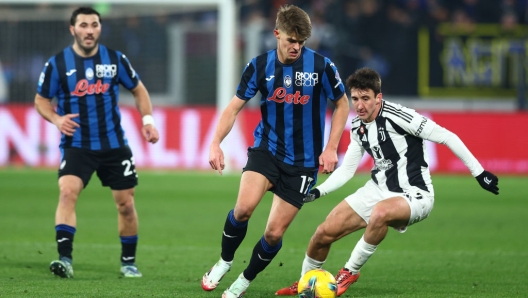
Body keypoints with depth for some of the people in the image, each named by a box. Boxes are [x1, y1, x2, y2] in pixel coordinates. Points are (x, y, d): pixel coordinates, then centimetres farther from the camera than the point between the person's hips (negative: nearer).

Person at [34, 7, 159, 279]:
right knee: (67, 192, -25)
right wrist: (56, 119, -14)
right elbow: (41, 99, 6)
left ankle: (128, 261, 26)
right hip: (76, 145, -2)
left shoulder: (115, 59, 0)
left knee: (125, 203, 6)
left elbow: (137, 89, 14)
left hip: (114, 144, 2)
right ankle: (65, 259, -30)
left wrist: (148, 119, 0)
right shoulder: (57, 64, -5)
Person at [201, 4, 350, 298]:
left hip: (303, 161, -1)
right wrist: (216, 143, -12)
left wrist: (331, 148, -4)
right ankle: (224, 262, 2)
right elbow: (235, 107, 2)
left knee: (274, 233, -3)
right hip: (266, 149, 1)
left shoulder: (321, 65, -10)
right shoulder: (260, 66, -5)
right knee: (244, 207, -25)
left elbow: (342, 103, 4)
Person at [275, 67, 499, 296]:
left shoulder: (396, 116, -20)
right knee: (324, 233, 0)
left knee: (380, 213, -40)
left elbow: (446, 137, -18)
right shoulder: (358, 127, 4)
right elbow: (347, 170, 14)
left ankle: (350, 272, -18)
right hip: (379, 190, 7)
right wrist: (318, 191, -1)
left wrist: (479, 173, -20)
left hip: (414, 196, -7)